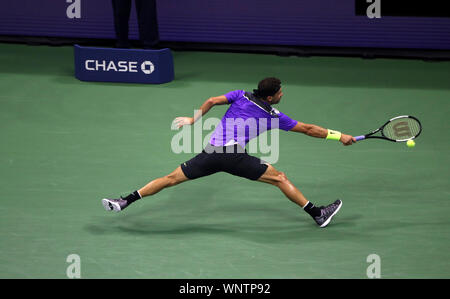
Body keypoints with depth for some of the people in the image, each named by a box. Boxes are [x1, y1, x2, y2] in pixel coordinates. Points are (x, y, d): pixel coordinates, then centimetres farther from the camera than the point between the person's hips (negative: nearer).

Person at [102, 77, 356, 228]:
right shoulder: (274, 117, 9)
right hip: (236, 156, -4)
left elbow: (213, 101, 9)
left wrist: (194, 119, 23)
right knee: (280, 178, 5)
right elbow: (308, 129, 12)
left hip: (211, 153, 4)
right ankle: (317, 214, 2)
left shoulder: (241, 96, 16)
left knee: (172, 178, 9)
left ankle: (126, 201, 3)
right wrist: (339, 136, 19)